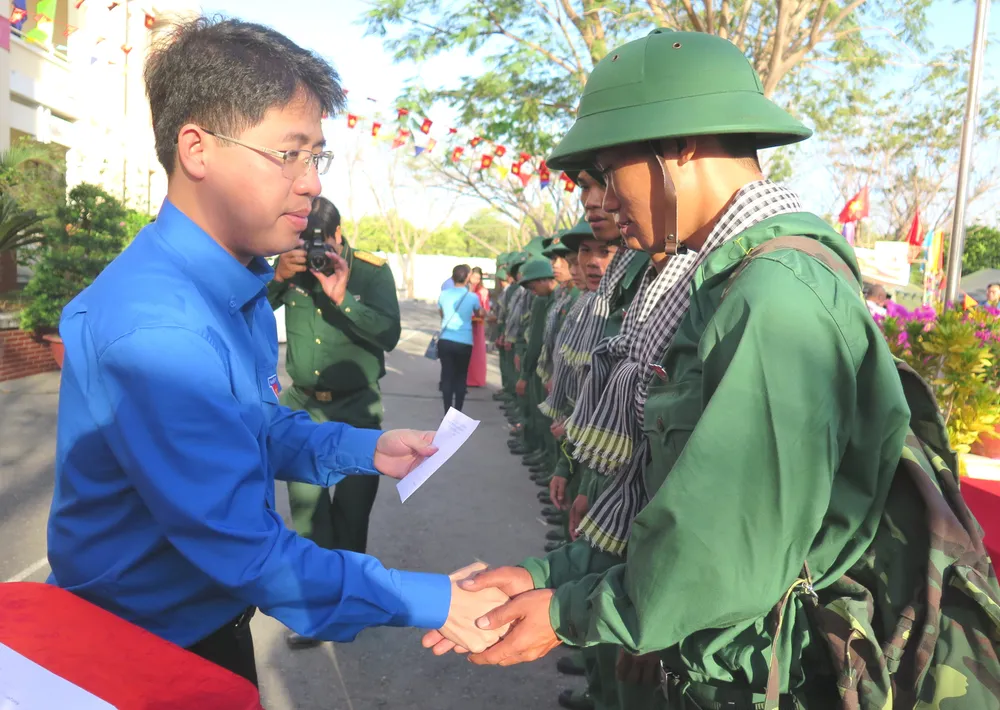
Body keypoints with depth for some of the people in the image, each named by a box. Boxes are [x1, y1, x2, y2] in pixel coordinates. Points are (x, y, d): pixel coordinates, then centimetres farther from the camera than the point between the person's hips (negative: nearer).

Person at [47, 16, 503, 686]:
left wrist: (362, 448, -7)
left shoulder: (242, 285, -1)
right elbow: (241, 548, -32)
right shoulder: (154, 330, -33)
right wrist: (427, 600, -27)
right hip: (147, 649, -8)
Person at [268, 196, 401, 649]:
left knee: (352, 507, 9)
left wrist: (342, 296, -28)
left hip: (356, 408, -2)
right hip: (302, 405, 2)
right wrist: (277, 277, -22)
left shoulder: (371, 270, -8)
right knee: (307, 506, 2)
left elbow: (389, 335, -19)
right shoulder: (292, 267, -1)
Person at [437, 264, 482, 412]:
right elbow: (479, 314, 17)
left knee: (447, 376, 5)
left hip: (445, 341, 1)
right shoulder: (472, 297, -4)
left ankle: (448, 414, 3)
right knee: (461, 378, 11)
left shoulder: (444, 294, 2)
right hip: (464, 343, -1)